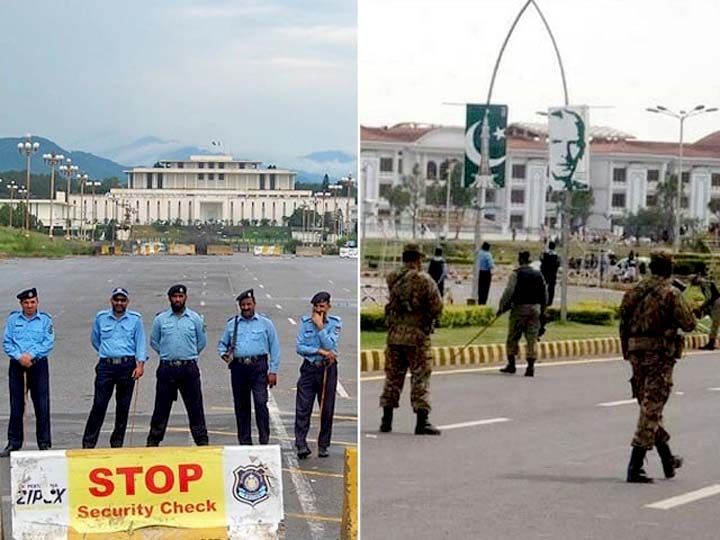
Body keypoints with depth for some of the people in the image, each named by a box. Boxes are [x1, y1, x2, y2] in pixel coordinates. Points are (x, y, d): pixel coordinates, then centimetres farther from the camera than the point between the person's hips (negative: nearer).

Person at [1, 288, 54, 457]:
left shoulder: (45, 319, 4)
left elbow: (49, 343, -4)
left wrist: (31, 355, -15)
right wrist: (19, 357, -12)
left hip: (38, 365, -1)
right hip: (17, 366, 1)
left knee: (42, 405, -2)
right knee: (16, 406, 4)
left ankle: (44, 443, 3)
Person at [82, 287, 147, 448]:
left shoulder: (135, 319, 5)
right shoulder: (101, 317, 8)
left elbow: (140, 343, 1)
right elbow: (94, 340, 21)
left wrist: (140, 364, -9)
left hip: (127, 366, 0)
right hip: (106, 366, 0)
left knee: (123, 406, 4)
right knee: (99, 405, -7)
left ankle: (117, 442, 15)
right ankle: (88, 443, -6)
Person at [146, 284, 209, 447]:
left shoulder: (195, 318, 4)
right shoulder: (160, 319, 4)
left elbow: (202, 341, 13)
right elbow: (154, 341, 13)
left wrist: (189, 355, 10)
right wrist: (167, 354, 9)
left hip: (189, 368, 0)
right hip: (167, 368, 0)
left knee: (195, 407, 2)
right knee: (161, 407, 3)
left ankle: (202, 441, 6)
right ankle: (153, 441, 10)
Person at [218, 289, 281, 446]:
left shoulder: (265, 323, 8)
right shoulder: (232, 324, 14)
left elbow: (274, 348, 7)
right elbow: (222, 344, 23)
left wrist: (273, 371, 0)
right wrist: (224, 354, 0)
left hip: (258, 367, -3)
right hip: (238, 367, 3)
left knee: (261, 403, -14)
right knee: (241, 406, 5)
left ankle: (264, 441, -12)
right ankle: (244, 442, 13)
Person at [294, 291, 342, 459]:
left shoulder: (335, 323, 1)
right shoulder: (305, 322, 5)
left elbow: (330, 346, -11)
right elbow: (299, 347, -3)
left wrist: (320, 327, -12)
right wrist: (320, 351, -12)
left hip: (328, 369, 0)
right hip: (309, 368, 0)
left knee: (327, 409, 4)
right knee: (303, 408, -9)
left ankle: (323, 446, 12)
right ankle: (301, 444, -13)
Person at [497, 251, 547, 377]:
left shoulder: (516, 274, -6)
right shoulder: (538, 274, 10)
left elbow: (509, 292, -13)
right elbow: (544, 294, 12)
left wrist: (502, 307, -4)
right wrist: (542, 311, 20)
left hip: (520, 308, -4)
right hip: (535, 308, 4)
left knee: (513, 337, 7)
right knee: (532, 338, 3)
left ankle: (511, 364, 10)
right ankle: (531, 367, -3)